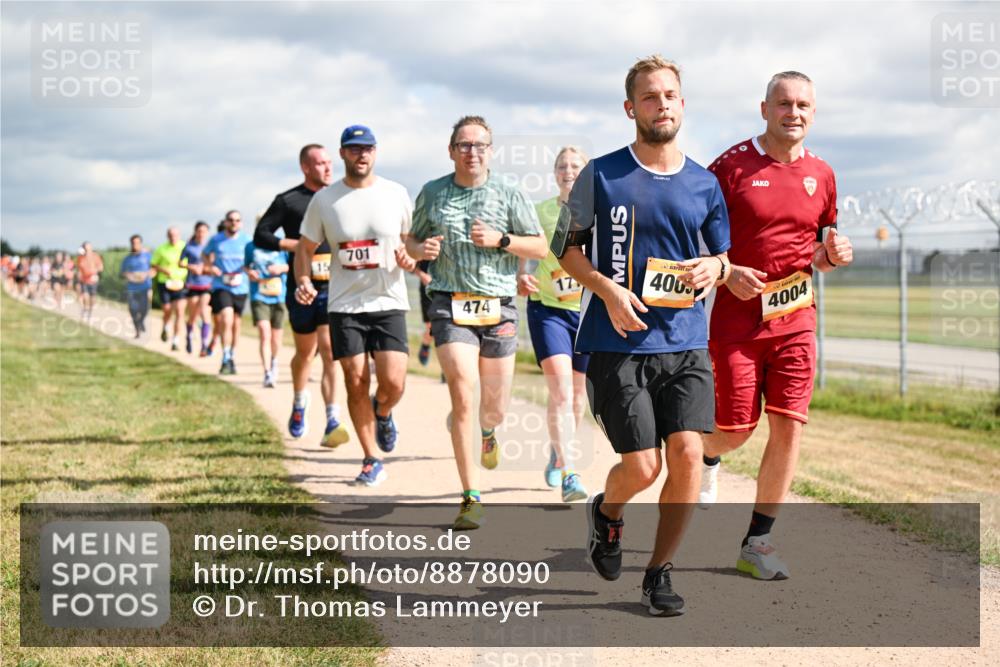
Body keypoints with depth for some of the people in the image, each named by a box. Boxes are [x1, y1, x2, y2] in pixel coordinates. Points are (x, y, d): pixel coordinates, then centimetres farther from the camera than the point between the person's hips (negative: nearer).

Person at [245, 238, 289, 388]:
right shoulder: (251, 247, 3)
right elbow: (246, 265, 18)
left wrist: (282, 268, -14)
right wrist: (249, 272, -5)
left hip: (279, 298, 1)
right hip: (259, 297, -1)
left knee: (276, 336, 13)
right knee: (265, 334, -17)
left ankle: (274, 361, 44)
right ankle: (267, 374, -18)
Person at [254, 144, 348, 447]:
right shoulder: (288, 201, 1)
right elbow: (260, 236, -1)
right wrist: (295, 244, -12)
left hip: (334, 287, 1)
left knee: (330, 350, -14)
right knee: (305, 353, 12)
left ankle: (333, 422, -18)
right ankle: (299, 406, 39)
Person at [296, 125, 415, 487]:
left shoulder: (396, 194, 2)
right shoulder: (324, 199, 1)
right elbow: (306, 248, 8)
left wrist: (410, 258, -8)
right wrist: (304, 281, -11)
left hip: (389, 303, 0)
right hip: (344, 306, 0)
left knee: (393, 383, -11)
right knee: (356, 384, -1)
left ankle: (382, 413, 26)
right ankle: (372, 461, 13)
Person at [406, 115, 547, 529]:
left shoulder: (509, 195, 4)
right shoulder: (432, 194, 7)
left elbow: (540, 249, 4)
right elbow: (412, 240, 18)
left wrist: (500, 240, -12)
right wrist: (421, 250, -6)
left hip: (498, 308, 1)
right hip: (450, 307, -1)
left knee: (495, 407, 9)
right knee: (463, 397, -16)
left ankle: (487, 431, 50)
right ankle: (472, 499, -11)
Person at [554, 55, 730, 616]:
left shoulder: (704, 184, 9)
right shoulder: (602, 176, 0)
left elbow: (726, 257, 19)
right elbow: (566, 247, 6)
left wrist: (714, 268, -5)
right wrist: (608, 289, -11)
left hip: (687, 343, 3)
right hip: (618, 344, -3)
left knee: (688, 454, -10)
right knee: (642, 466, -8)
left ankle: (660, 572, 7)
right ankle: (607, 512, 29)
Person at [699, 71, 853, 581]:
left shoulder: (820, 175, 9)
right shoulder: (731, 166, -5)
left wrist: (832, 253, -3)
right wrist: (726, 273, -17)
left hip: (795, 318, 3)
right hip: (737, 317, -3)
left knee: (788, 427, -5)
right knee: (735, 431, 0)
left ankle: (757, 542, 6)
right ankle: (707, 459, 39)